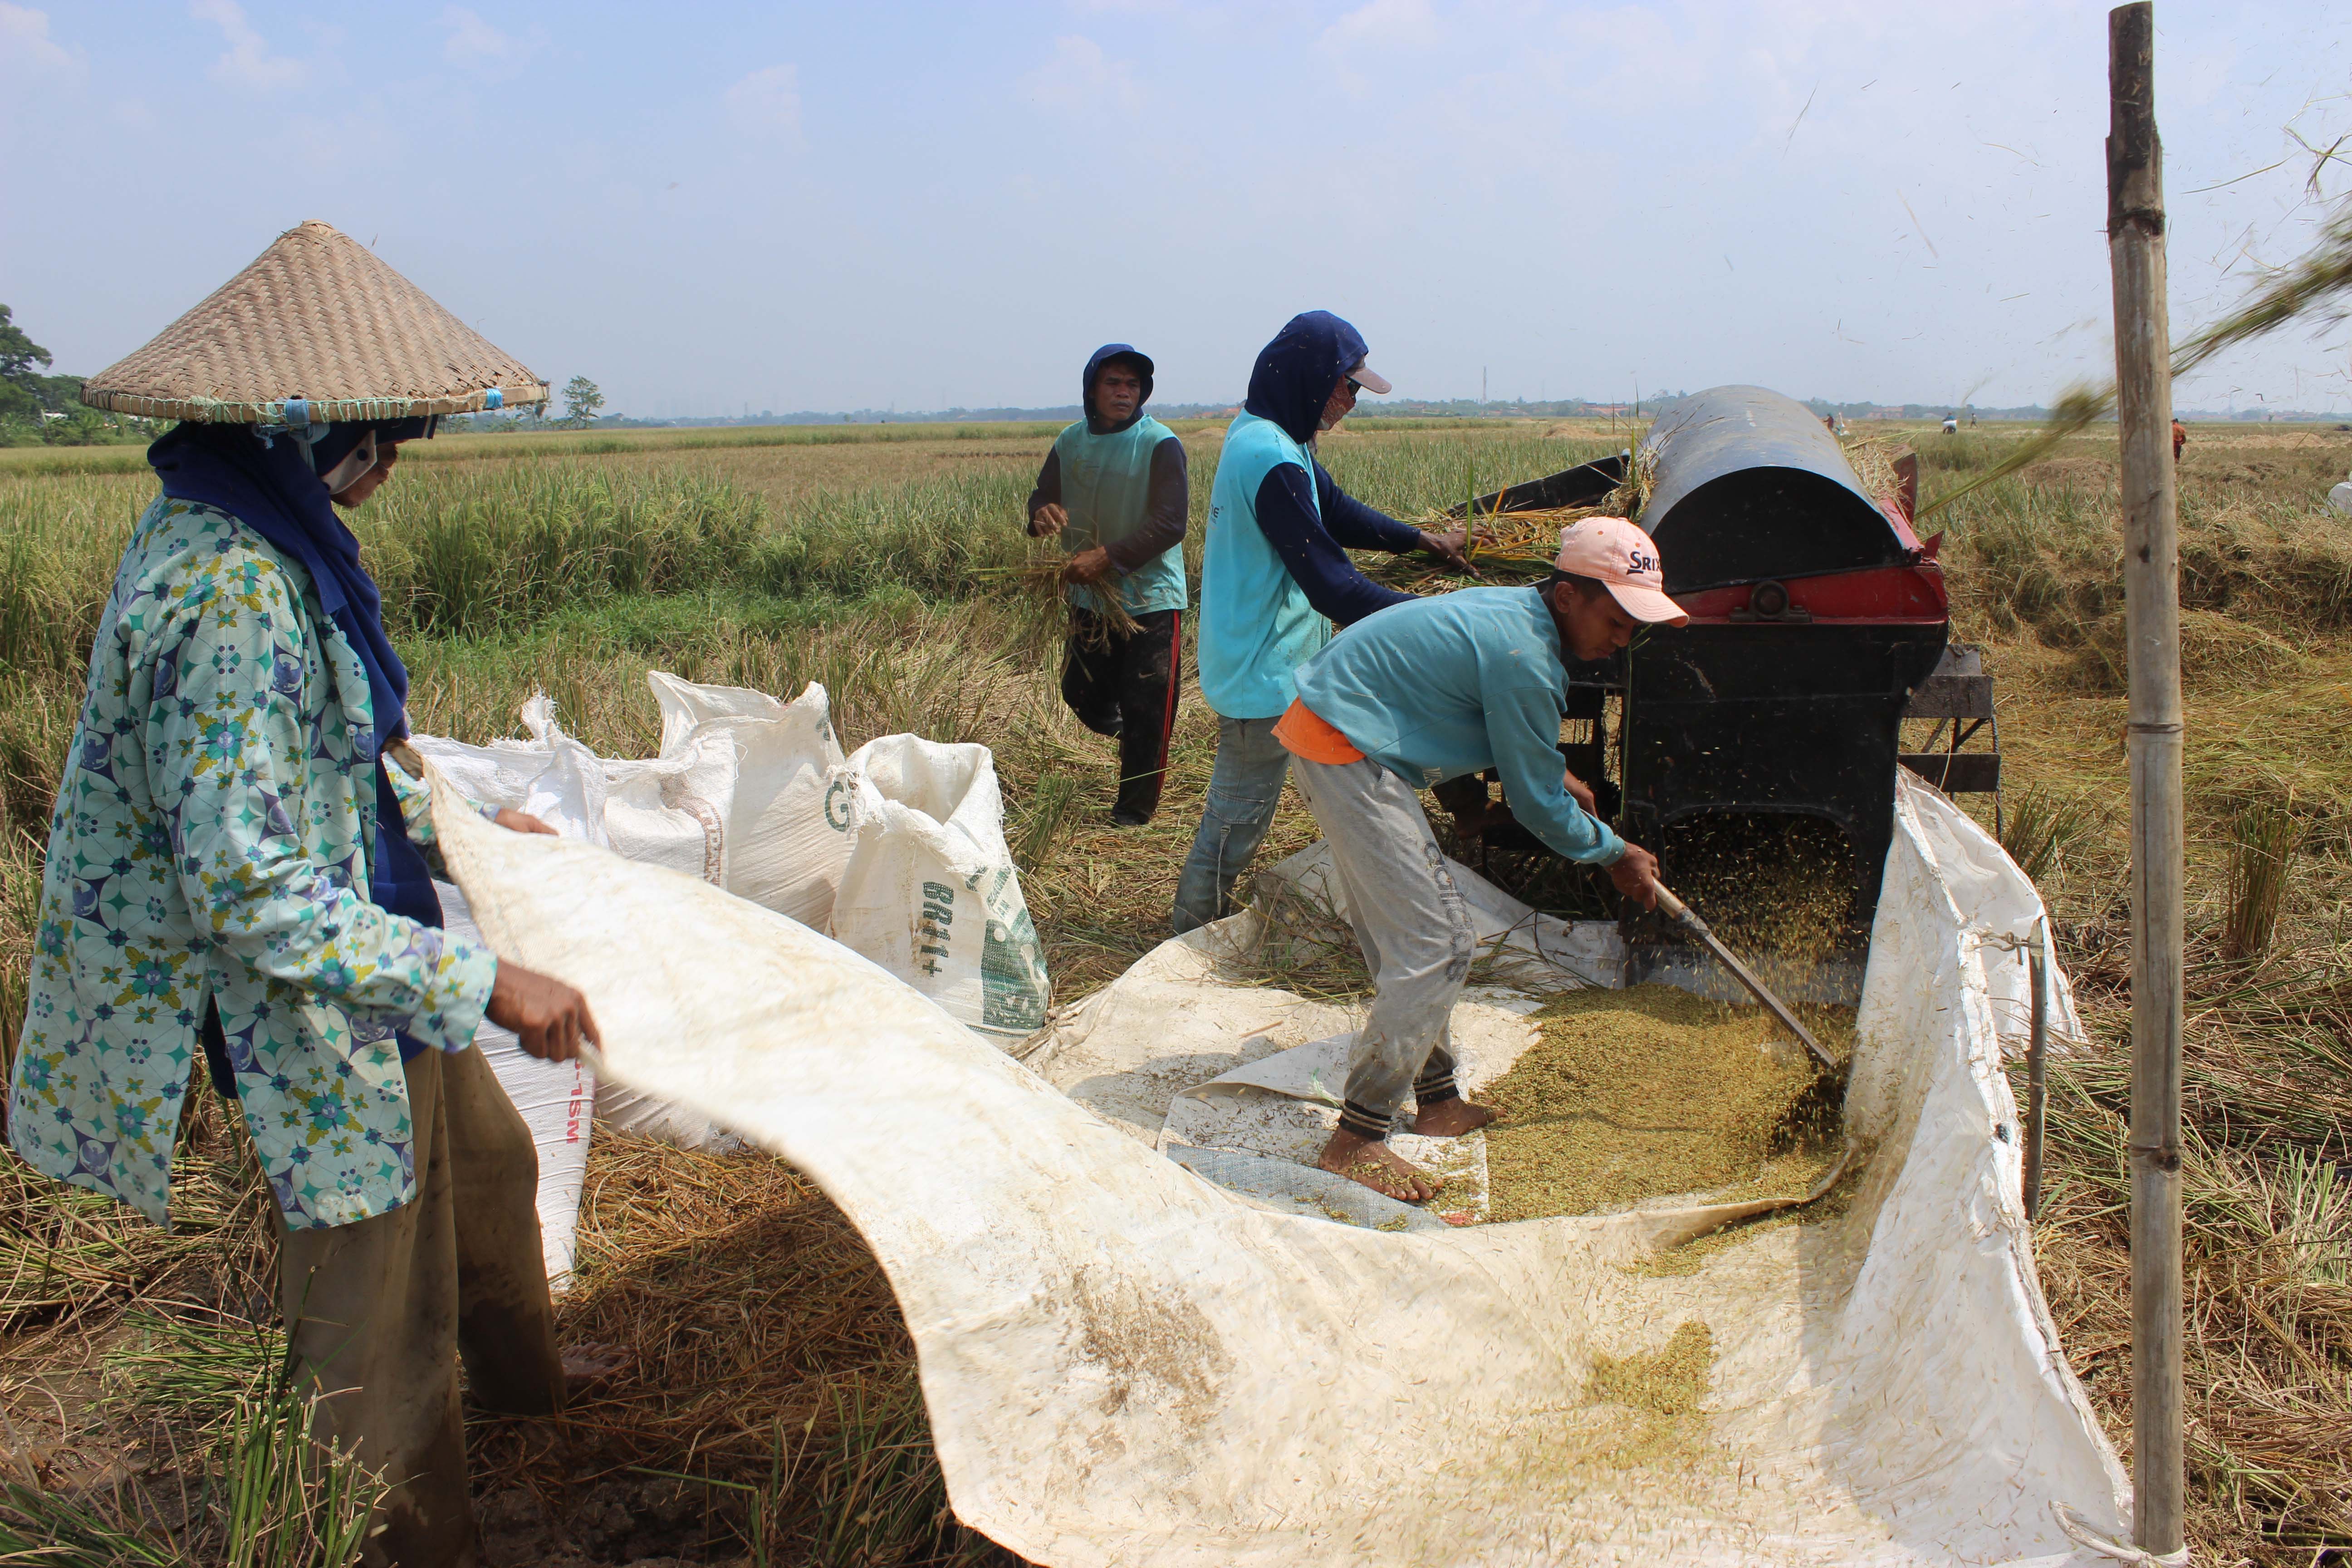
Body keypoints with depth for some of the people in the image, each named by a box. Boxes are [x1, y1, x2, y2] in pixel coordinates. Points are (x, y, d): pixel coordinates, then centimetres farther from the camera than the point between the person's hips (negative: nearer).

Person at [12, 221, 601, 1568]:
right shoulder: (230, 595, -31)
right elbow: (250, 889, -32)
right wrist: (481, 983, -31)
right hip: (310, 1007, -10)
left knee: (486, 1163, 30)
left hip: (368, 961, 10)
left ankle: (528, 1378, 57)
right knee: (377, 1308, 8)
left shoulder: (271, 535, 1)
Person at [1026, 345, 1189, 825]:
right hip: (1090, 599, 6)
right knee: (1081, 694, 14)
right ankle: (1126, 737, 44)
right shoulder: (1070, 443, 4)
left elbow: (1171, 522, -20)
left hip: (1151, 600, -6)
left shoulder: (1160, 444, -14)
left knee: (1146, 714, -1)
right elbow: (1043, 496, 10)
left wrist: (1108, 557, -27)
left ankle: (1135, 812, 13)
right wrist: (1042, 514, -17)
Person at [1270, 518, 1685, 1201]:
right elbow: (1537, 806, -10)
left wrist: (1553, 771, 23)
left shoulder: (1515, 610, 10)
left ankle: (1437, 1099, 28)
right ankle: (1355, 1141, -7)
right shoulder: (1525, 658, -21)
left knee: (1414, 932, 16)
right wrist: (1617, 854, 5)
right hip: (1343, 752, -11)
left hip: (1321, 729, 11)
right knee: (1430, 948, -11)